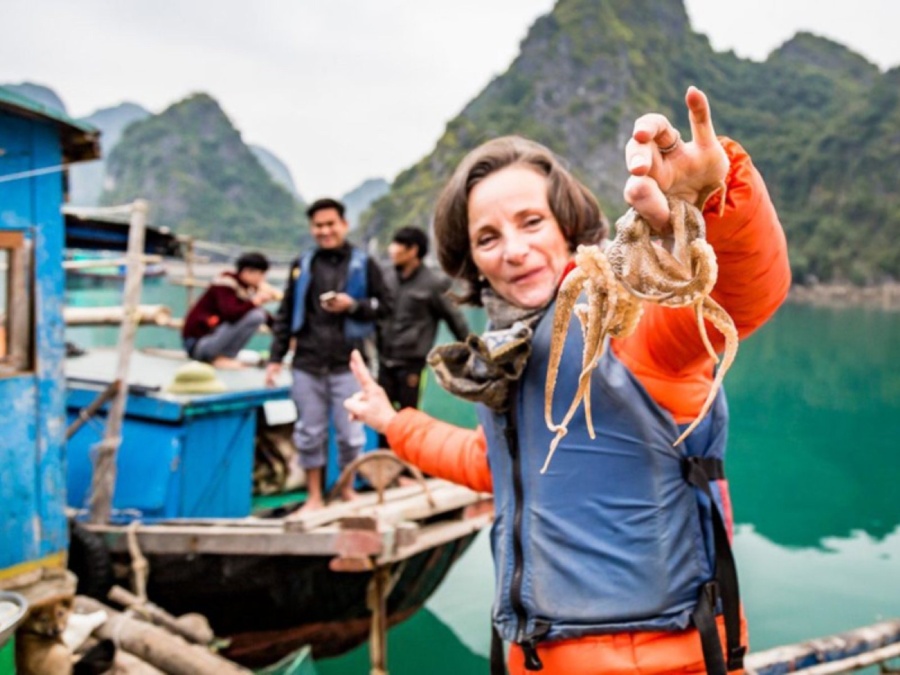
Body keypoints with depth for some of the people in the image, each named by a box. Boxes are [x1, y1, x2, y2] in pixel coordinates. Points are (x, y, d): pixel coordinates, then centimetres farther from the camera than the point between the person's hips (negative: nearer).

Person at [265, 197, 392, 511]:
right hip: (307, 365, 2)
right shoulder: (302, 265, 10)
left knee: (350, 433, 4)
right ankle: (314, 495, 22)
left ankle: (347, 488, 26)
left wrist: (354, 305, -12)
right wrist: (275, 358, 7)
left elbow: (384, 306, 5)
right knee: (309, 433, 8)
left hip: (347, 365, -2)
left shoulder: (363, 264, 4)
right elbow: (285, 315, 12)